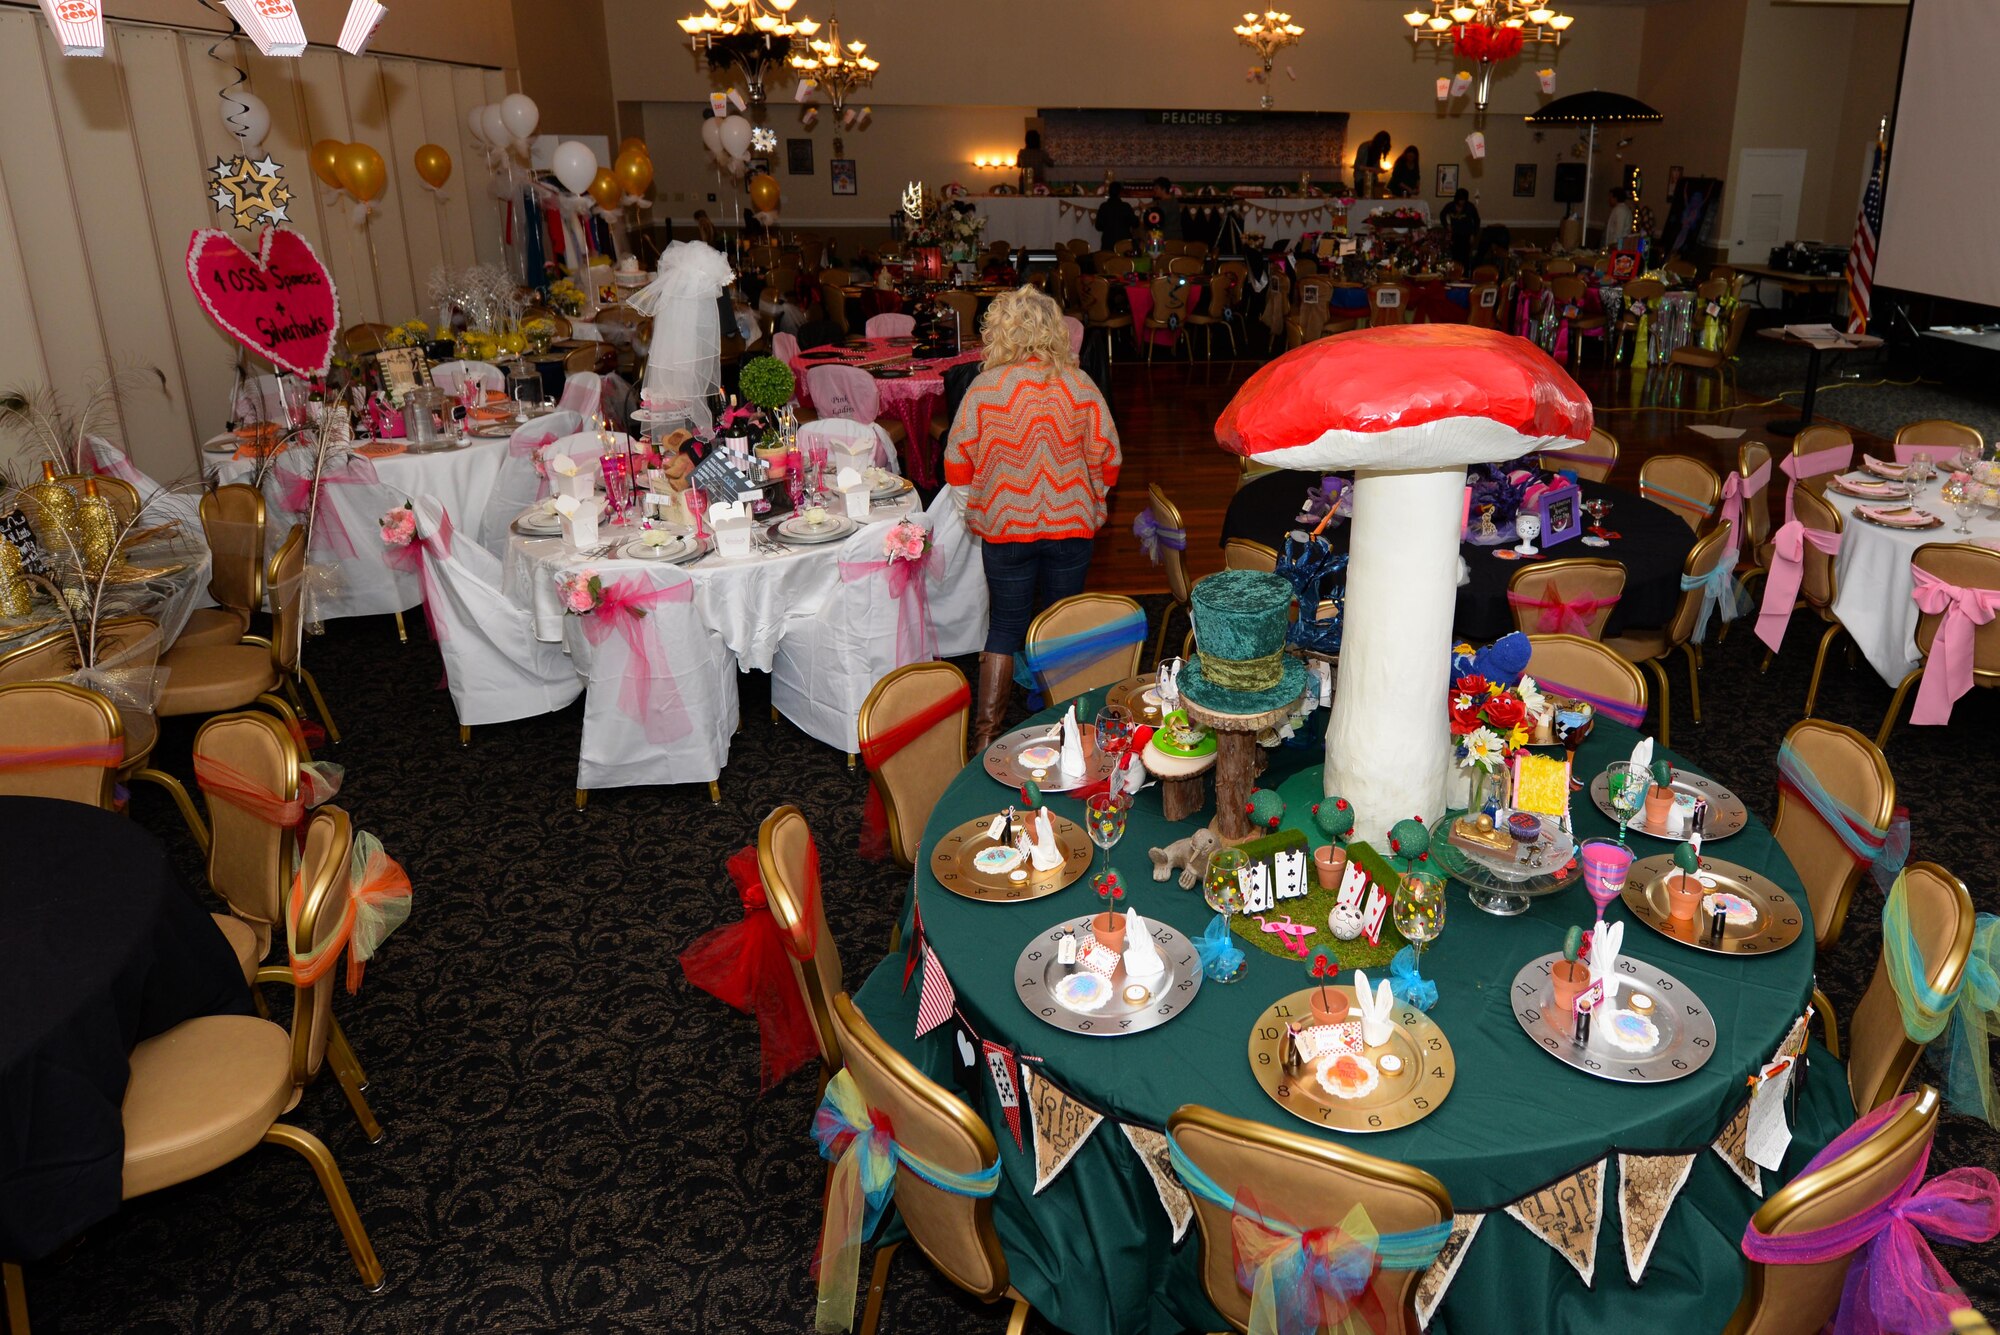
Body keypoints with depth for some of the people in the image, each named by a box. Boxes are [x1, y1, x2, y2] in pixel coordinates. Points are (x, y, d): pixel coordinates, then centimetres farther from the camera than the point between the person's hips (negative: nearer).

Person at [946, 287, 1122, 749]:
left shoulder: (984, 388, -9)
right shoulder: (1080, 385, -5)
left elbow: (958, 462, -4)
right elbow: (1106, 459, -1)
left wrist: (974, 511, 12)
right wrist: (1090, 505, 16)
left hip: (1005, 525, -1)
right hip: (1071, 523, 1)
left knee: (1007, 623, 11)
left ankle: (987, 728, 7)